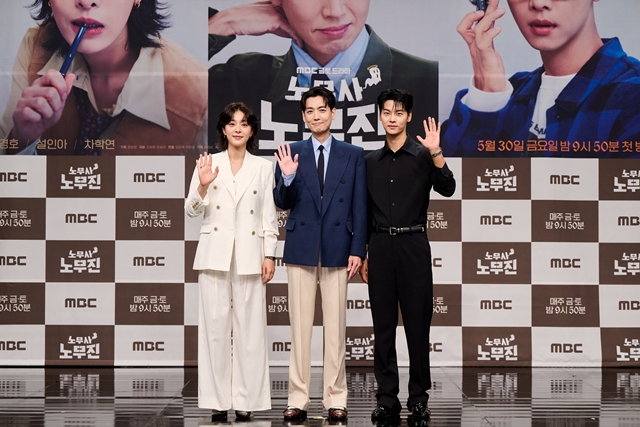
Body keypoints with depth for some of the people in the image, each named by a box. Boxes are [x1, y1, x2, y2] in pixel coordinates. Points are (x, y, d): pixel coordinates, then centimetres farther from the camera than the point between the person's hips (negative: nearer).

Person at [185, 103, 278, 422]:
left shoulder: (263, 168, 9)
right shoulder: (208, 164, 7)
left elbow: (269, 217, 8)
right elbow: (192, 210, 4)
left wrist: (269, 256, 1)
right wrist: (202, 186, -14)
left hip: (250, 256, 0)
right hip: (215, 254, 0)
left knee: (250, 327, 0)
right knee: (215, 326, 0)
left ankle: (246, 400, 7)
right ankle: (217, 400, 6)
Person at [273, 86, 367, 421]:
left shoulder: (353, 155, 5)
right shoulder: (292, 154, 5)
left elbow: (359, 207, 4)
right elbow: (283, 204, 3)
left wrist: (357, 250, -3)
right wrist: (287, 177, -16)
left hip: (337, 250, 0)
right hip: (301, 249, 1)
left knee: (336, 327, 4)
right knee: (299, 327, 4)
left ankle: (335, 399, 11)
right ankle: (298, 399, 10)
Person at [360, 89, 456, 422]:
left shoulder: (422, 155, 2)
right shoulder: (371, 161, 12)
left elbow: (447, 189, -14)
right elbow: (366, 212, 15)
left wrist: (436, 153, -27)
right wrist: (362, 255, 13)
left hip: (412, 245, -3)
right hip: (380, 246, 3)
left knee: (417, 323, 0)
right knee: (383, 325, 5)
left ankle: (418, 398, 9)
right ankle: (387, 398, 12)